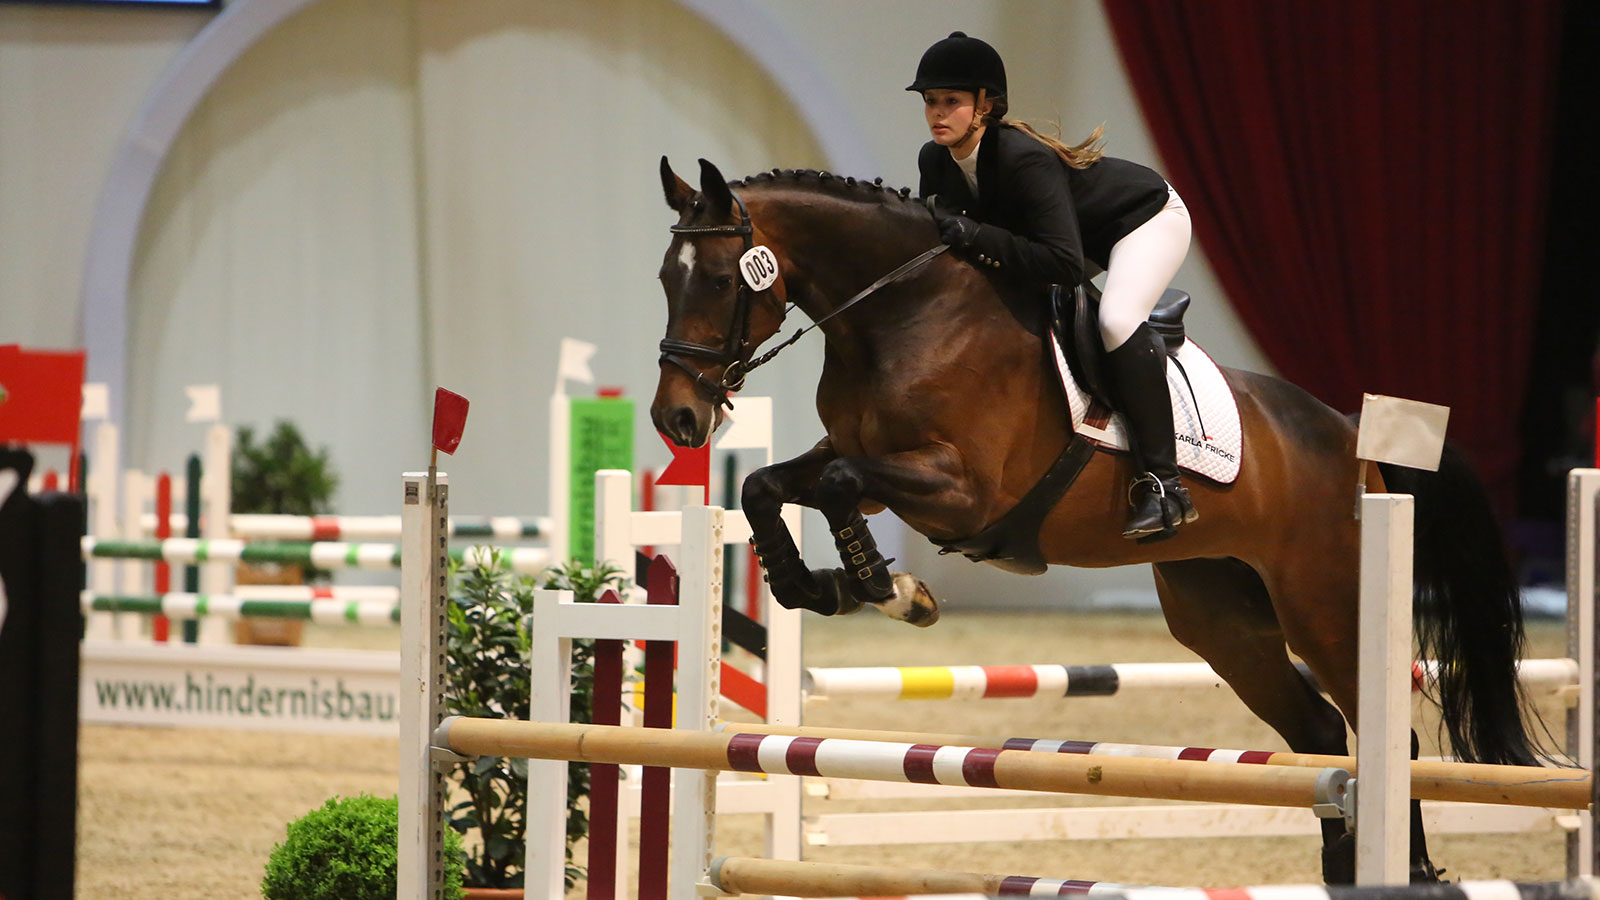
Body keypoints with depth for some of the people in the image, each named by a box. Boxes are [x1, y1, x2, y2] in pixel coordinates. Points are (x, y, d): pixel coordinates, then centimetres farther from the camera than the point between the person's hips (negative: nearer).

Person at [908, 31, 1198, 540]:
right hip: (1085, 236, 9)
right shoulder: (936, 162, -15)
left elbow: (1065, 264, -43)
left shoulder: (1025, 159, -39)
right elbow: (934, 234, 2)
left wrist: (973, 236, -45)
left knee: (1116, 320, -31)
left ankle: (1163, 488, -31)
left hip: (1148, 218, -9)